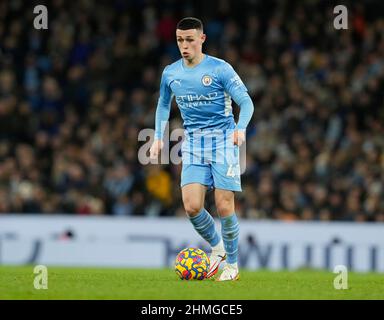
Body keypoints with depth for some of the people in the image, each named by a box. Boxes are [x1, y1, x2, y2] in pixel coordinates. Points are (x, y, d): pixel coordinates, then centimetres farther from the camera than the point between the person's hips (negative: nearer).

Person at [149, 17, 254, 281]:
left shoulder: (220, 69, -8)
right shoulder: (170, 73, 6)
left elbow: (246, 102, -8)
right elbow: (164, 105, 23)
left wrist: (241, 128, -26)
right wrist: (158, 137, 13)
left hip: (223, 140, -4)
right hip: (193, 143, 4)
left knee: (224, 206, -8)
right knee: (192, 206, -11)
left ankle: (232, 264, 9)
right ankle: (217, 247, 16)